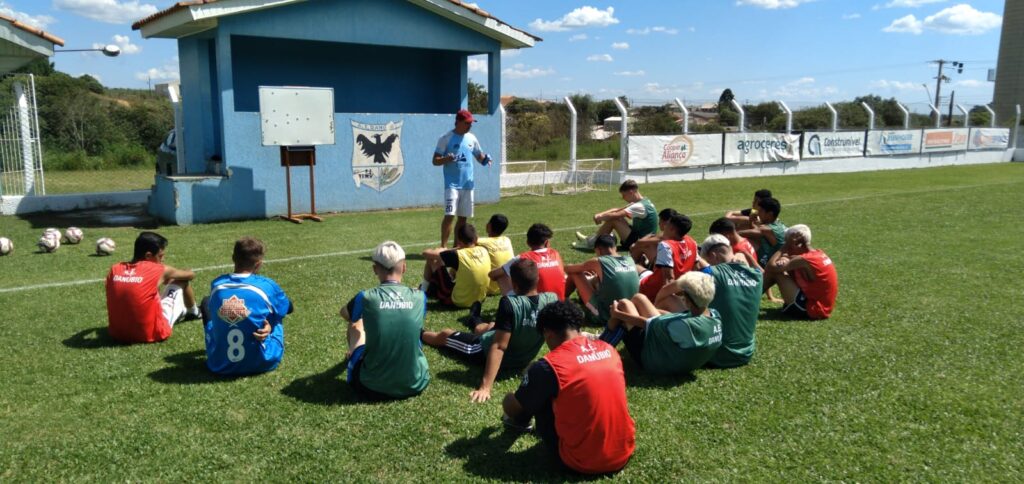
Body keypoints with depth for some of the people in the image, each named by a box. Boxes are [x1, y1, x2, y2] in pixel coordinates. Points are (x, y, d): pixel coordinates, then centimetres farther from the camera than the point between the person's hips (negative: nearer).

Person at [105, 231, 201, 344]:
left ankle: (182, 312, 49)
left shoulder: (114, 270, 0)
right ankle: (194, 313, 40)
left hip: (117, 334, 5)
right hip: (153, 333, -4)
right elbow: (191, 275, 9)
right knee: (181, 282, 12)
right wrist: (169, 279, 30)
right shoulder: (160, 270, -9)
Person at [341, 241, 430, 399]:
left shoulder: (366, 298, -12)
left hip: (372, 387, -1)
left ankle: (352, 355, 52)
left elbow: (345, 313, 14)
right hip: (414, 385, 2)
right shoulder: (419, 298, -6)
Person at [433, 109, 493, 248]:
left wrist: (485, 159, -5)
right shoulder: (445, 138, -6)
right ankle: (443, 246, -10)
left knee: (463, 216, 9)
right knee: (449, 215, -14)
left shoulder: (471, 138, 9)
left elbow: (479, 156, 18)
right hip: (452, 184, -5)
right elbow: (435, 161, -7)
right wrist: (447, 159, -27)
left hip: (467, 184, 5)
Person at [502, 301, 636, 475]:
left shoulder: (548, 366, -15)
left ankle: (520, 421, 41)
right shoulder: (609, 349, 2)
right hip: (624, 452, 5)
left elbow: (510, 407, 0)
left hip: (582, 462, -5)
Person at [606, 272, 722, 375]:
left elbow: (647, 323, -24)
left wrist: (617, 314, -9)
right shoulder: (715, 317, -16)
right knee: (639, 298, 16)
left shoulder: (686, 325, -38)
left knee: (624, 304, 6)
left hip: (649, 358, -7)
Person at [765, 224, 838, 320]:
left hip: (811, 311, -10)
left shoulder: (804, 260, -23)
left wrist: (785, 247, -10)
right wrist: (785, 259, -4)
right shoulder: (818, 253, 5)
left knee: (775, 272, -11)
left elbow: (771, 266, -22)